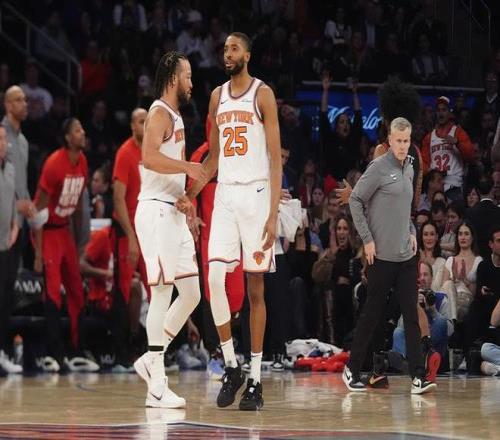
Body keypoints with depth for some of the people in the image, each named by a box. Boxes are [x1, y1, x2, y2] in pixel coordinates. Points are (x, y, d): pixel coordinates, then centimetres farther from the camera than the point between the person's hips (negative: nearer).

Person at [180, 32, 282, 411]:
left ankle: (255, 380, 4)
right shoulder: (217, 96, 14)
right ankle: (231, 366, 4)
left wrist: (274, 214, -15)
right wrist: (190, 194, 5)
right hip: (224, 195, 4)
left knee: (256, 287, 0)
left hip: (256, 194, -4)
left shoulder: (262, 94, -3)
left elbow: (276, 158, -7)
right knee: (214, 278, -9)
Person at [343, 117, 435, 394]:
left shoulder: (409, 169, 12)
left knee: (411, 315, 0)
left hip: (406, 256, 6)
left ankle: (418, 377, -3)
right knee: (372, 314, 1)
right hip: (382, 255, -6)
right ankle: (352, 370, 15)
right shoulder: (379, 168, -9)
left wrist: (411, 232, 11)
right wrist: (367, 239, -10)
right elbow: (355, 200, -8)